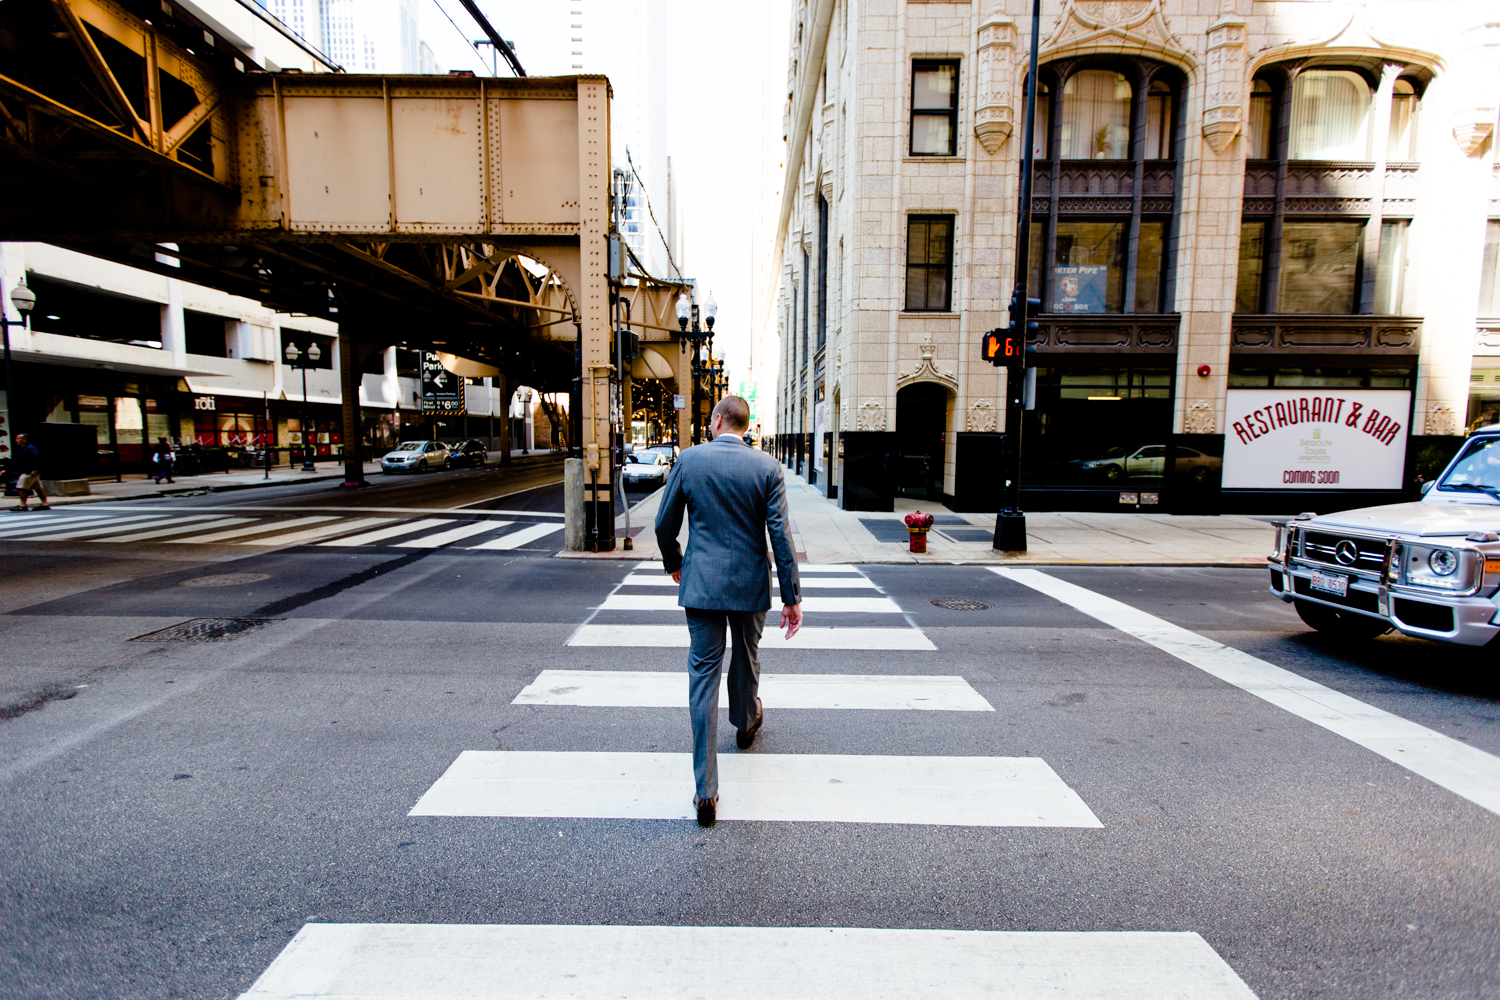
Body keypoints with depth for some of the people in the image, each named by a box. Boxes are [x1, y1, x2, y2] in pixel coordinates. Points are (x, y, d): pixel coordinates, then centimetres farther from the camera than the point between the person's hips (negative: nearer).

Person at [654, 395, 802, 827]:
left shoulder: (689, 459, -5)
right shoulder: (767, 466, -5)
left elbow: (664, 523, 0)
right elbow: (780, 534, -8)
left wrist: (673, 564, 19)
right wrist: (792, 597, -3)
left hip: (700, 582, -1)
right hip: (750, 583, 1)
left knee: (703, 674, 4)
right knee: (746, 657, 25)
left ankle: (706, 792, 7)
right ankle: (745, 724, 54)